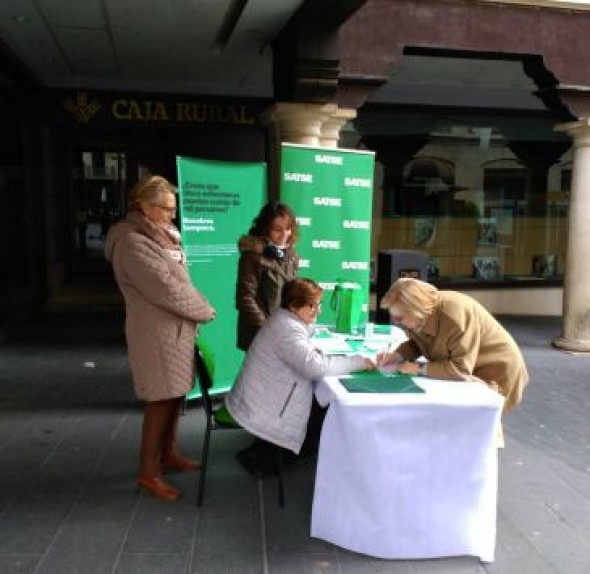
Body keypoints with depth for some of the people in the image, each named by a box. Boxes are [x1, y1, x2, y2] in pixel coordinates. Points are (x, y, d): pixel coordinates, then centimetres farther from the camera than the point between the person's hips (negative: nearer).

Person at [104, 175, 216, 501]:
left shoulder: (164, 235, 13)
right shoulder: (132, 242, -18)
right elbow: (166, 289, -22)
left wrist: (198, 309, 4)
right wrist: (206, 311, -11)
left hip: (175, 327, 9)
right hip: (157, 332, -9)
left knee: (175, 394, 16)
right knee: (162, 400, -2)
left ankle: (170, 455, 31)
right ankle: (148, 472, 11)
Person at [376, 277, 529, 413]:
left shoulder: (455, 316, -36)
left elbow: (461, 369, -36)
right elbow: (416, 343, 5)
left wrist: (419, 368, -31)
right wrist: (396, 356, -15)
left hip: (497, 373, -7)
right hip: (471, 373, 7)